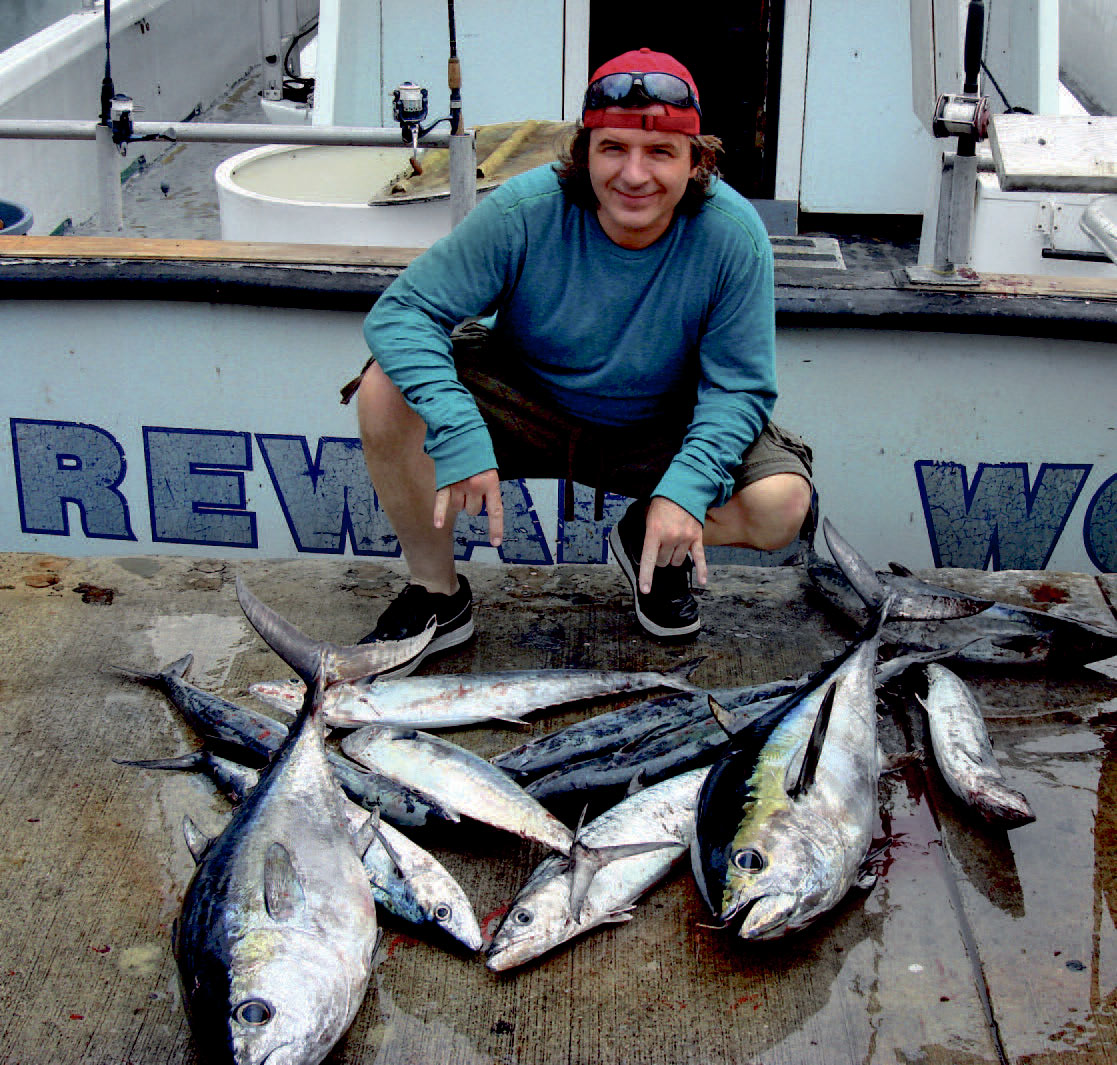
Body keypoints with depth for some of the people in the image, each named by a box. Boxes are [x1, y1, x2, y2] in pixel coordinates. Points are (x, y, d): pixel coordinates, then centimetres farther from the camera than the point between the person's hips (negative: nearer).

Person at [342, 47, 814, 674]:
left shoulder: (733, 235, -22)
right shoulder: (526, 211, -24)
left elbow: (738, 388, -16)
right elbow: (402, 312, -23)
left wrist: (686, 487, -34)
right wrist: (458, 432, -39)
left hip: (661, 429, 0)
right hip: (525, 406, 0)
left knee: (782, 504, -26)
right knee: (387, 390, -27)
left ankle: (649, 540, 9)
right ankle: (437, 595, -6)